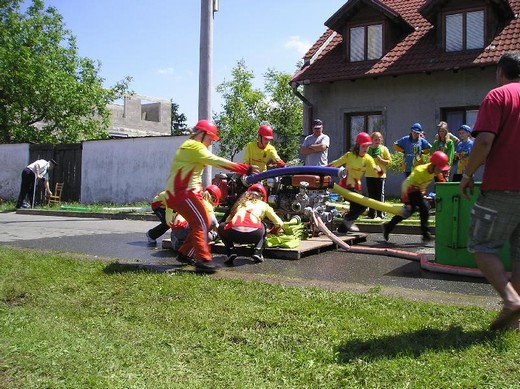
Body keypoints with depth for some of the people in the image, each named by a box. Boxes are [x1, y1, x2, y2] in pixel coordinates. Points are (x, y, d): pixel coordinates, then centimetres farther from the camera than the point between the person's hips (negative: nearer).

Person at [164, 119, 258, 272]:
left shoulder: (191, 147, 23)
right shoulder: (194, 146, -13)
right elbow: (217, 161, -22)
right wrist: (245, 169, -24)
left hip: (185, 191, 11)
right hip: (181, 192, -11)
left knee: (202, 222, 12)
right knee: (201, 223, -15)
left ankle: (184, 253, 20)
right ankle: (203, 259, -15)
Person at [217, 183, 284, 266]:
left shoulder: (241, 203, 31)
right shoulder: (263, 204, 26)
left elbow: (228, 221, 30)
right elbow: (279, 224, 24)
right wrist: (271, 232, 44)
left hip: (234, 233, 0)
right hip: (254, 234, 0)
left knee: (221, 227, 33)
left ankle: (231, 251, 12)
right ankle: (257, 252, 15)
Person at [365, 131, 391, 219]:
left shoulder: (384, 149, -1)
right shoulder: (368, 149, 7)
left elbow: (389, 161, -2)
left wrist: (381, 160, -17)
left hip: (380, 175, -3)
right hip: (369, 175, 3)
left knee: (380, 195, -2)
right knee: (371, 195, 9)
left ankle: (381, 214, 5)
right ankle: (371, 214, 16)